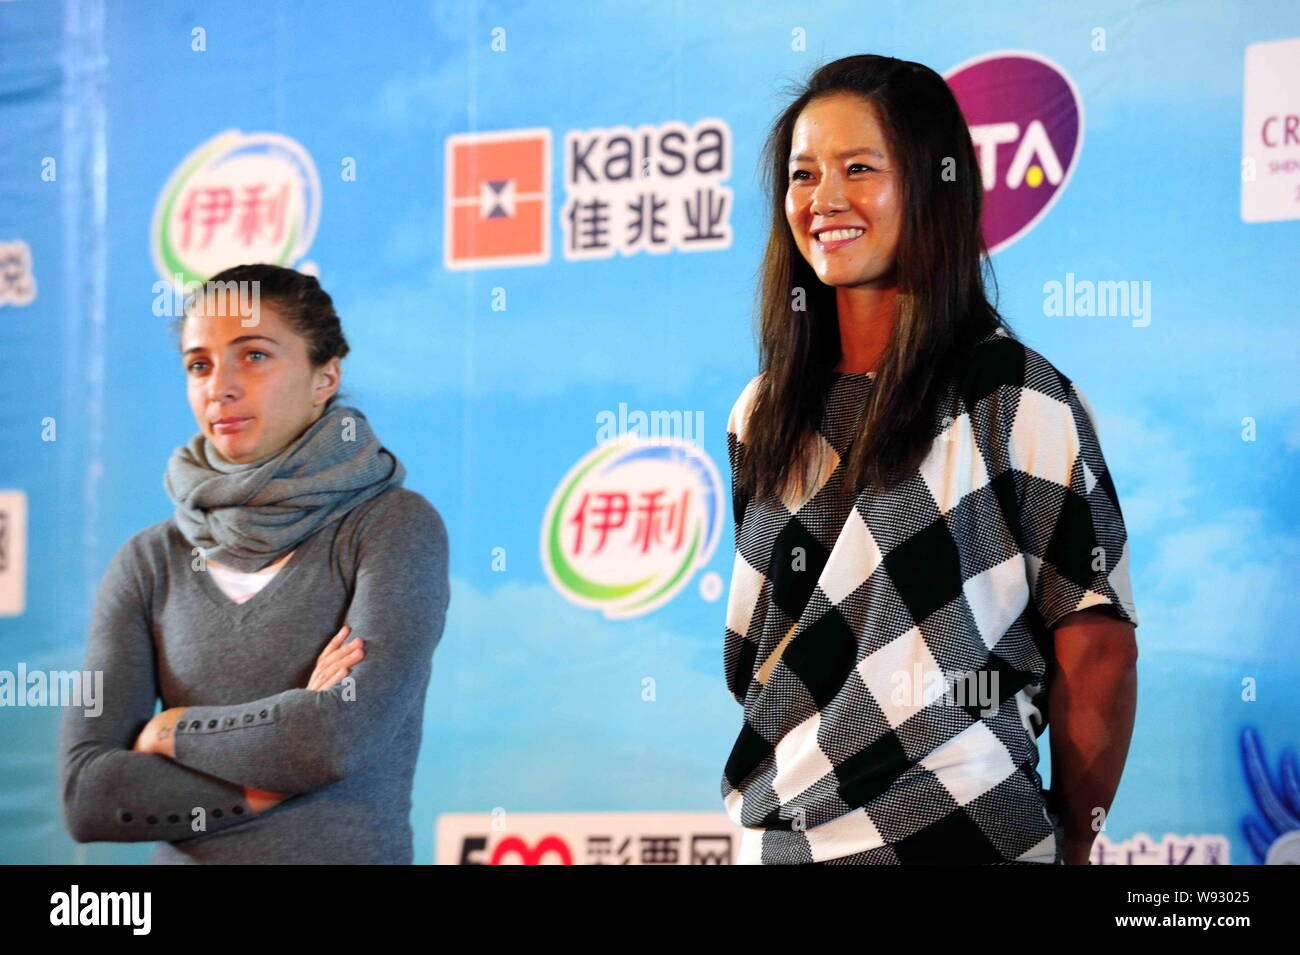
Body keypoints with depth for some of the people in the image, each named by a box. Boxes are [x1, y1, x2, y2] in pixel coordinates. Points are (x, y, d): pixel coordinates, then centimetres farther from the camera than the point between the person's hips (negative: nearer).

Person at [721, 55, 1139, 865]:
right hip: (778, 836, 5)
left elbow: (1096, 646, -7)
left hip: (960, 834, -5)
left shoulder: (1015, 400, -8)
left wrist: (1074, 844, -3)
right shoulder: (767, 414, 8)